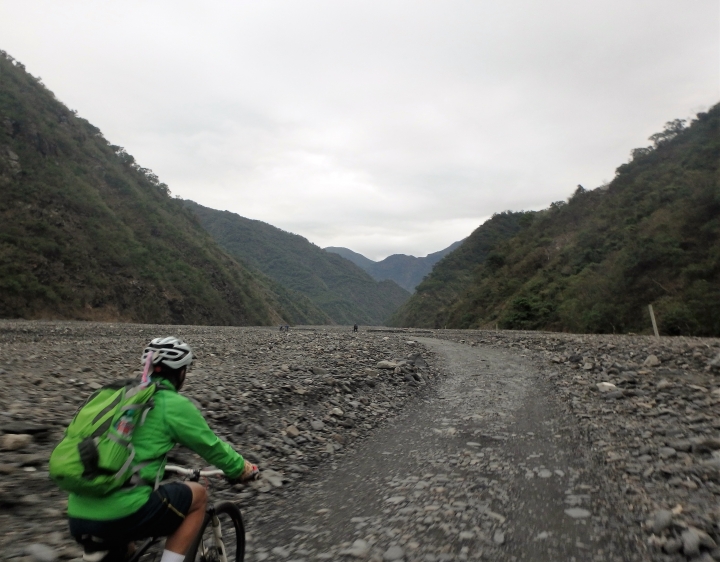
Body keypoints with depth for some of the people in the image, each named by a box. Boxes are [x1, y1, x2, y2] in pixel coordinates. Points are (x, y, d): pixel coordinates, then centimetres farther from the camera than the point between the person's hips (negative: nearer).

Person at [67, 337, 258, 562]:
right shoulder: (174, 404, -6)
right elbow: (212, 446, 4)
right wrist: (243, 468, 22)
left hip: (78, 518, 8)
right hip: (120, 515, -8)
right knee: (198, 495, 14)